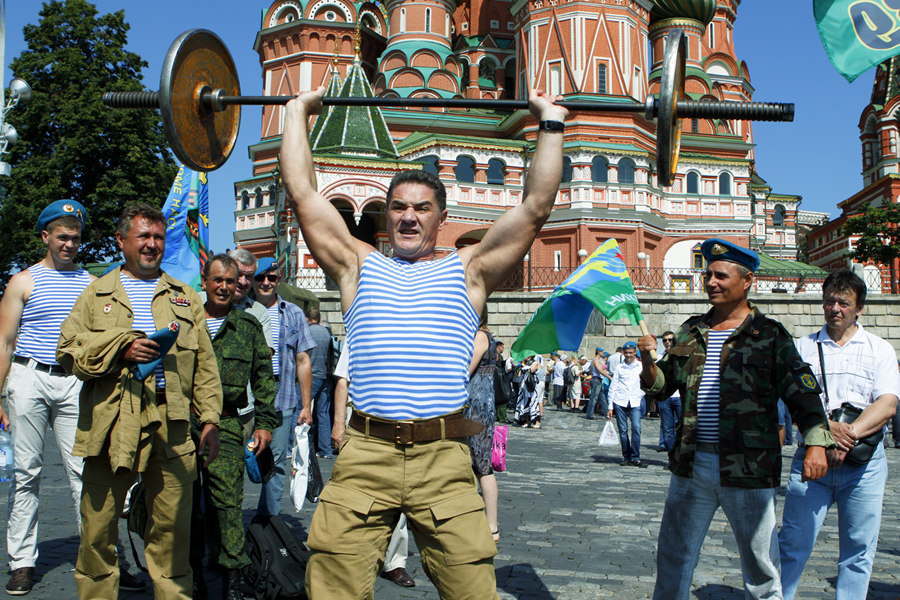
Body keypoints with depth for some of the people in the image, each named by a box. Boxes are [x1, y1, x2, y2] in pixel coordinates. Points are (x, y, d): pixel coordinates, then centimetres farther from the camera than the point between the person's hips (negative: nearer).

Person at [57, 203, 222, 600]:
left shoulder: (185, 297, 17)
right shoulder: (97, 294, 14)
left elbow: (204, 366, 13)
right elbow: (68, 349, 3)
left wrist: (210, 420, 6)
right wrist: (121, 348, -11)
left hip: (171, 426, 1)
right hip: (110, 424, -1)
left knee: (172, 526, 4)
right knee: (98, 524, 3)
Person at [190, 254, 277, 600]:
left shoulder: (248, 326, 11)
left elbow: (263, 377, 11)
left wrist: (265, 422, 4)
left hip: (226, 424, -1)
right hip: (184, 421, 1)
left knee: (226, 499, -7)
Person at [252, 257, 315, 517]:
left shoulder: (293, 314, 10)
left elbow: (303, 361, 10)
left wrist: (306, 404, 6)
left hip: (281, 399, 1)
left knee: (276, 462, 5)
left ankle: (269, 517, 17)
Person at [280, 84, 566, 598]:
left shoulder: (468, 271, 12)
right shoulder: (359, 266, 16)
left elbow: (536, 207, 7)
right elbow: (302, 193, 14)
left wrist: (551, 123, 10)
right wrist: (298, 111, 19)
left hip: (443, 457, -1)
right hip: (365, 454, 1)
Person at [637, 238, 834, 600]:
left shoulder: (770, 335, -1)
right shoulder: (692, 331, 11)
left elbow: (801, 390, -6)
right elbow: (662, 386, 14)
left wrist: (816, 443, -20)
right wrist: (648, 360, -7)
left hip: (747, 471, -4)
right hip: (692, 464, 4)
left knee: (760, 565, 8)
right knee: (673, 558, 14)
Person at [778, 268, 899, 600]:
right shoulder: (804, 347, 10)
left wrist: (849, 435, -18)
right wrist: (826, 426, -18)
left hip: (863, 461, 0)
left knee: (858, 550, 6)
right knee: (792, 542, 0)